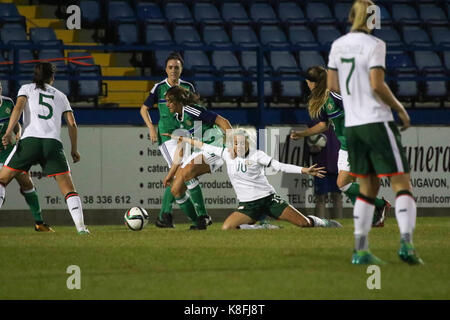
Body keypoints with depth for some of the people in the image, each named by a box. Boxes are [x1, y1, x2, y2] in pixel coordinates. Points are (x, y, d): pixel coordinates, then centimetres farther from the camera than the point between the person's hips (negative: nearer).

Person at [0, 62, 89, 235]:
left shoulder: (27, 88, 18)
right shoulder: (60, 96, 24)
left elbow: (18, 107, -1)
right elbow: (72, 124, 19)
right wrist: (74, 149, 29)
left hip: (29, 141, -1)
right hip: (53, 143, 1)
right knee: (68, 189, 5)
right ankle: (80, 225, -13)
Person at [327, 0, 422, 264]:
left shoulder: (338, 45, 9)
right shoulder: (374, 45, -10)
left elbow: (333, 84, 12)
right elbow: (377, 85, -17)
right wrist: (401, 109, -6)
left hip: (352, 124, 6)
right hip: (377, 122, -6)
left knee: (368, 188, 14)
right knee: (402, 183, -4)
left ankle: (361, 250, 8)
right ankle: (406, 243, -20)